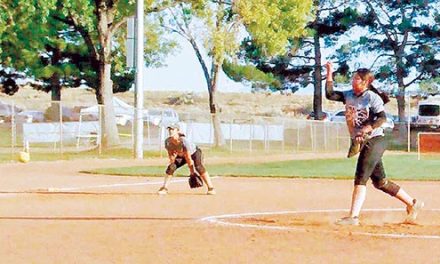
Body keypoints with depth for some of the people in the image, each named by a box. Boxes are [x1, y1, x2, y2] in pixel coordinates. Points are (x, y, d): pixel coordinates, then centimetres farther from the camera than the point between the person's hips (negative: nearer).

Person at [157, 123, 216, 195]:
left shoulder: (184, 141, -37)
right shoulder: (168, 141, -21)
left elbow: (188, 157, -30)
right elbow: (170, 154, -6)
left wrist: (192, 171, -24)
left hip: (194, 153, -5)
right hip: (181, 155, 5)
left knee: (199, 167, -29)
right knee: (171, 167, -13)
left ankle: (211, 188, -25)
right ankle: (164, 188, -1)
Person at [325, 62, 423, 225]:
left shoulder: (372, 97, -9)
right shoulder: (349, 95, 11)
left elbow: (382, 118, -19)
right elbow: (330, 95, 5)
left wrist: (366, 129, -31)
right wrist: (329, 74, 0)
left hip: (374, 141, -8)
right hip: (362, 144, 8)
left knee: (361, 178, -16)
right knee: (379, 182, 12)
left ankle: (353, 217, -20)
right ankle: (412, 204, 23)